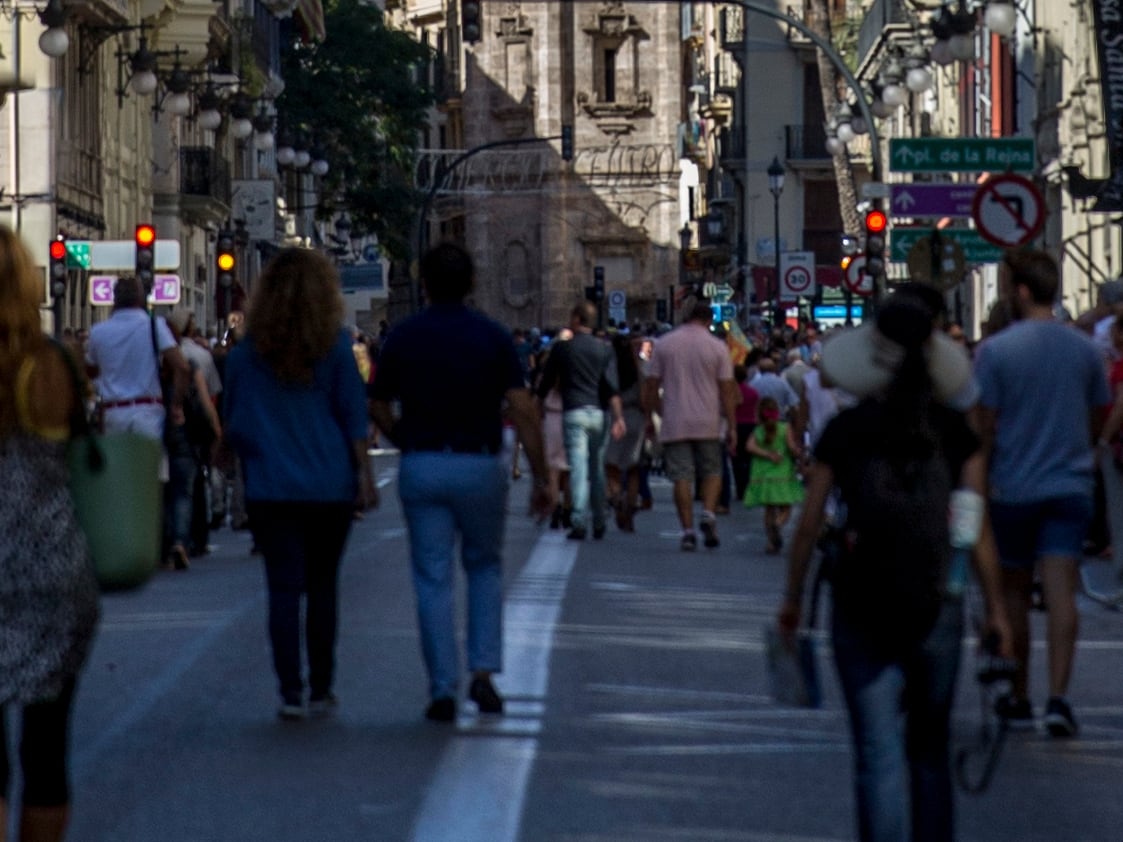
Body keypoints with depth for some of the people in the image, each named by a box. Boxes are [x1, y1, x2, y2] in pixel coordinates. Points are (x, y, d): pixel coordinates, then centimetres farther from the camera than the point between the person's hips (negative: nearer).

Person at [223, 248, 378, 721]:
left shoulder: (246, 353, 1)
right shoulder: (335, 345, -2)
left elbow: (234, 424, 6)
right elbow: (354, 415, -2)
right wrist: (364, 475, 0)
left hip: (270, 486, 0)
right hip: (329, 484, 0)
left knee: (284, 588, 0)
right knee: (323, 586, 10)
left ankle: (291, 693, -6)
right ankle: (320, 691, 15)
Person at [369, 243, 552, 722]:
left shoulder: (403, 338, 1)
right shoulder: (492, 336, -4)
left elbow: (378, 408, 5)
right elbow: (522, 409, -10)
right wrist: (541, 476, -7)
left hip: (420, 467, 0)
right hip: (480, 465, 0)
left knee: (433, 579, 5)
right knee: (485, 567, 19)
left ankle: (443, 691, 1)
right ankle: (484, 672, 7)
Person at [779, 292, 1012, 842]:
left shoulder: (844, 432, -2)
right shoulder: (954, 431, 1)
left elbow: (809, 526, 1)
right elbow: (978, 528, 1)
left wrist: (792, 598, 14)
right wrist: (995, 608, 10)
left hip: (861, 610, -2)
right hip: (936, 609, 2)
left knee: (879, 751, -1)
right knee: (930, 749, 16)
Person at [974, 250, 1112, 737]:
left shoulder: (996, 350, -10)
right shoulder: (1085, 349, 3)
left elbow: (984, 425, -10)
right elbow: (1098, 419, 12)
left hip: (1013, 489, -2)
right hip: (1071, 486, 2)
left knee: (1014, 590, 12)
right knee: (1061, 591, -2)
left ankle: (1019, 698, 18)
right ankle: (1058, 697, -14)